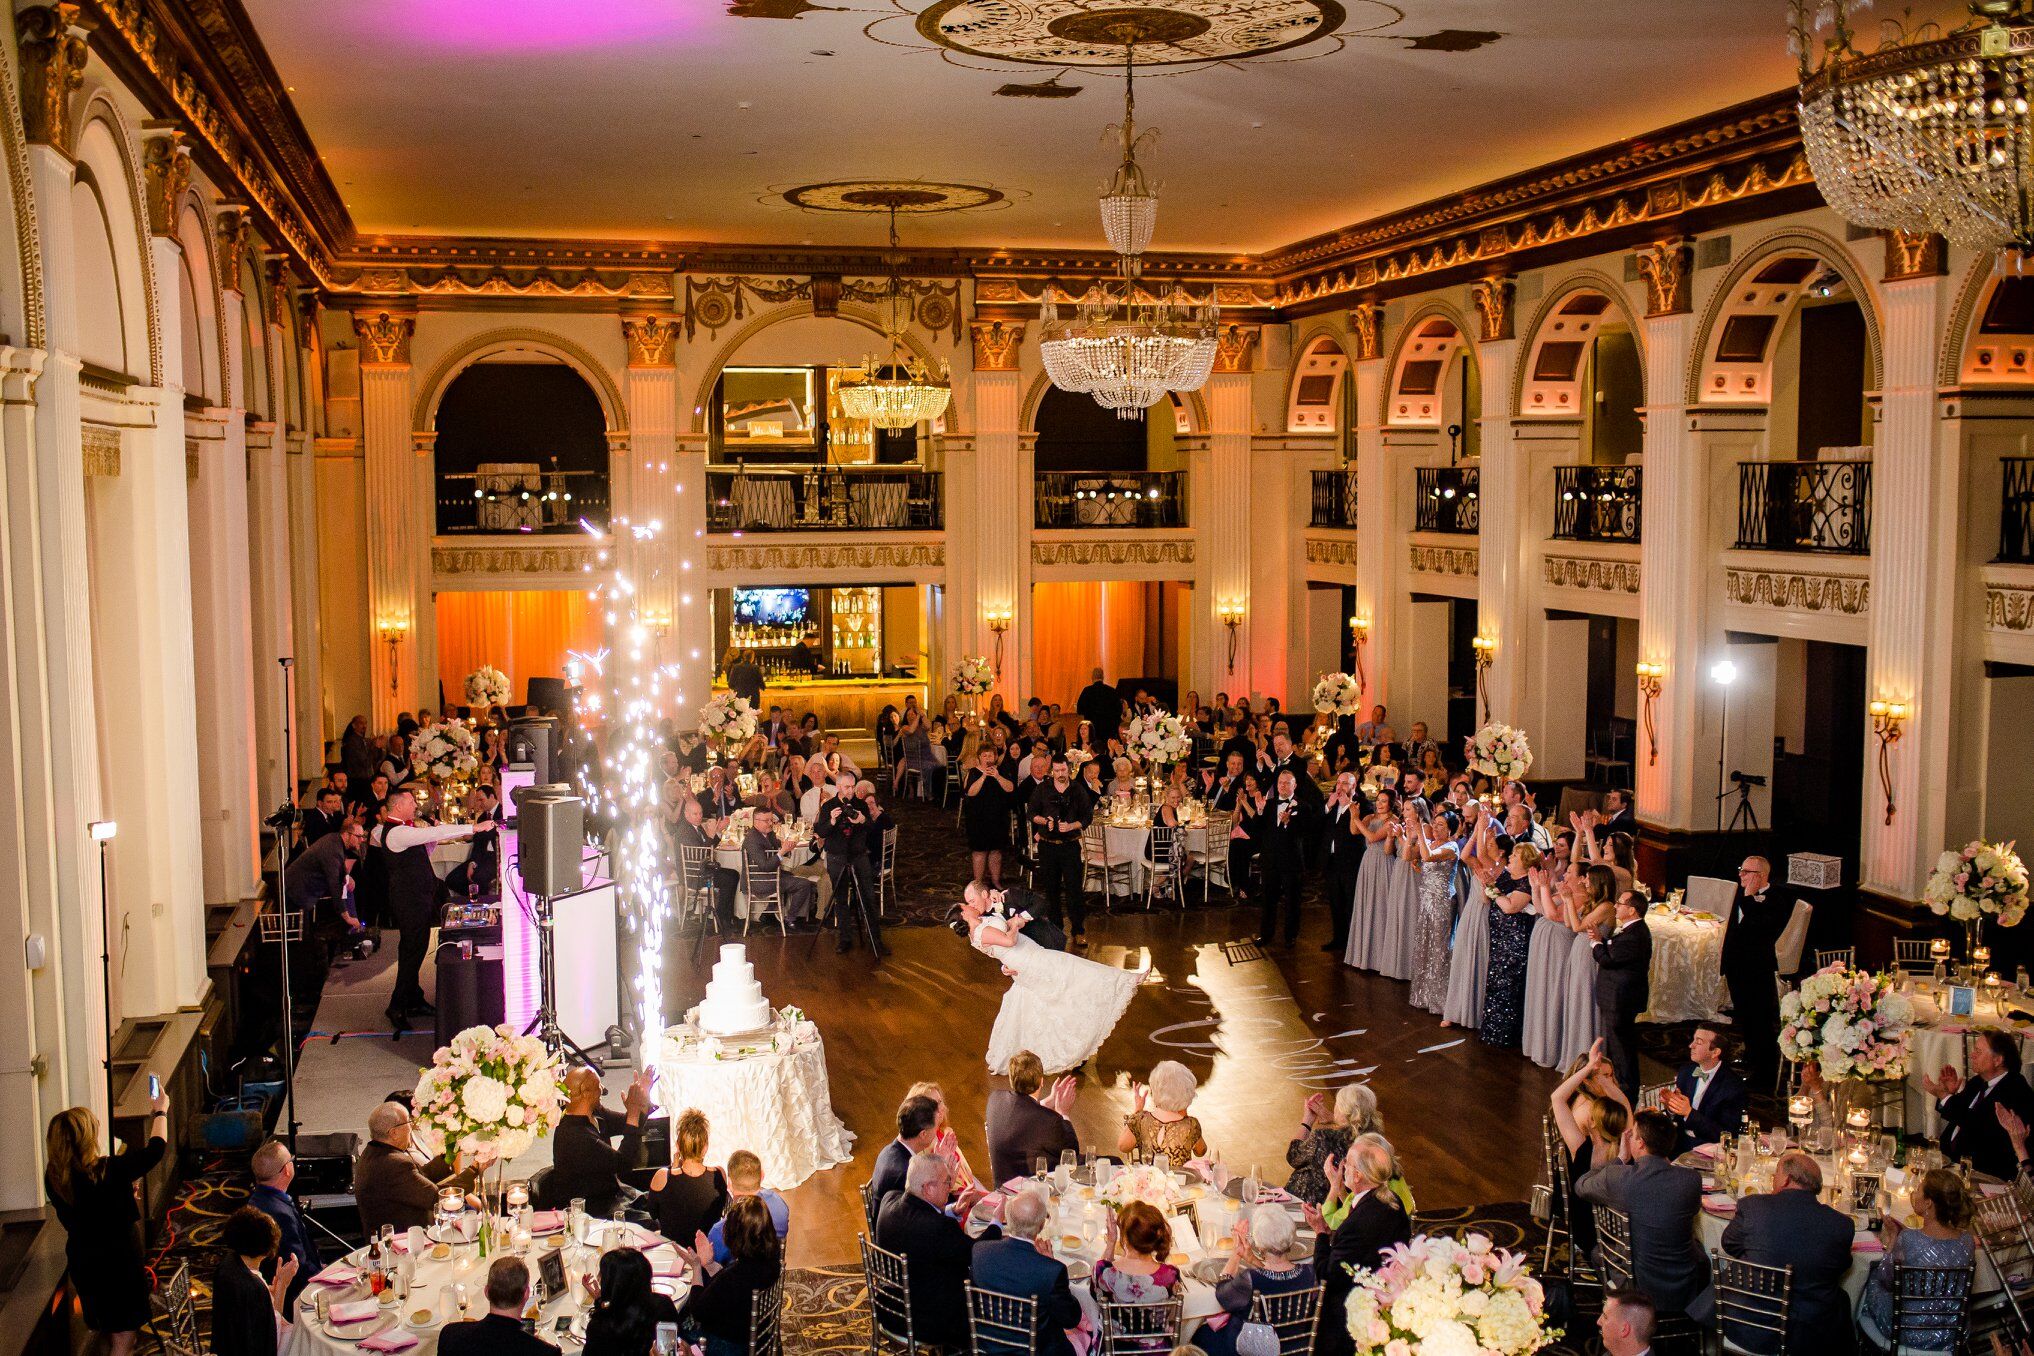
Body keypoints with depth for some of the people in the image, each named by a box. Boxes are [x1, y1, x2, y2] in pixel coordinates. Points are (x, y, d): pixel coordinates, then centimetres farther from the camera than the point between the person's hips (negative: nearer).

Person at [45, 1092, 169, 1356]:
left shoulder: (53, 1176, -11)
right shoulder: (108, 1171, -28)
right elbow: (156, 1149, -17)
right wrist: (160, 1112, -1)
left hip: (82, 1261, 6)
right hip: (119, 1260, -5)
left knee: (103, 1327, 27)